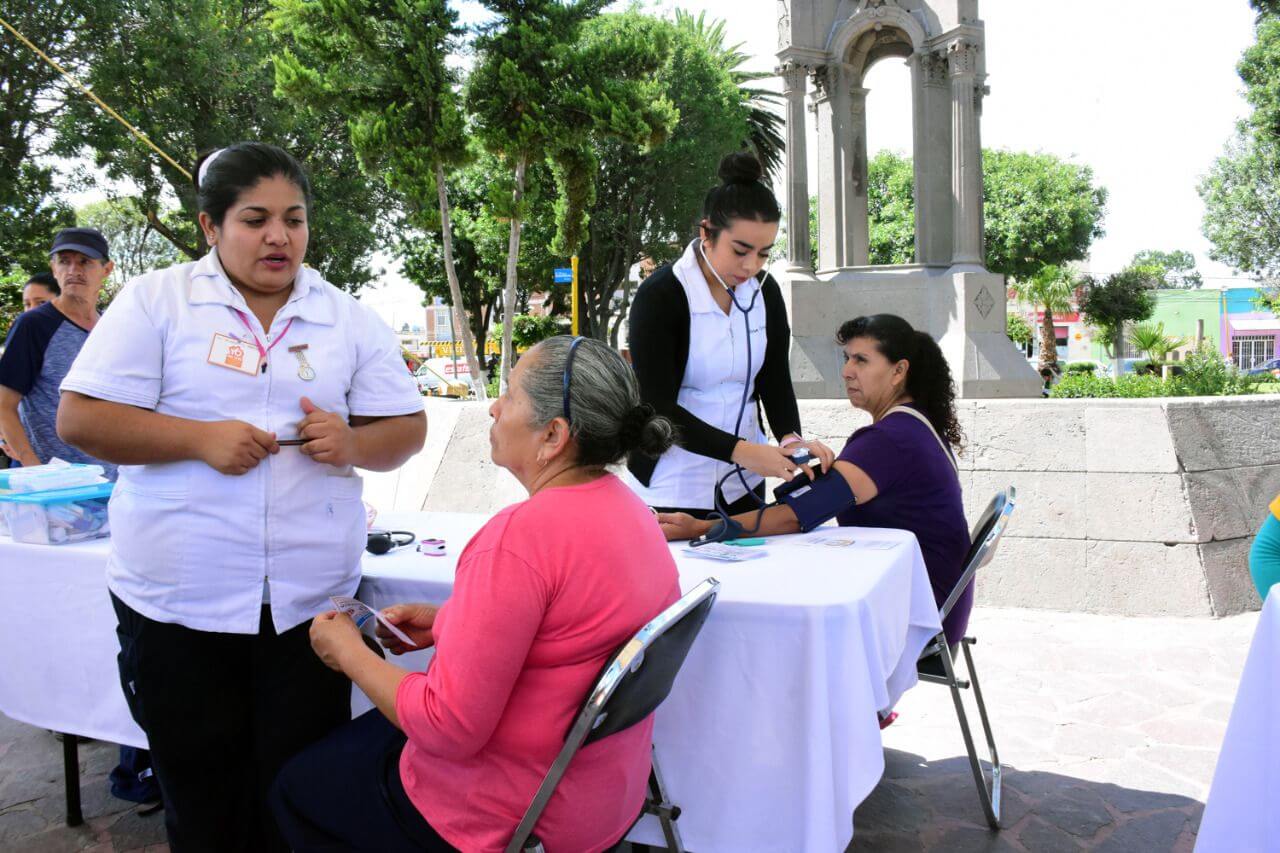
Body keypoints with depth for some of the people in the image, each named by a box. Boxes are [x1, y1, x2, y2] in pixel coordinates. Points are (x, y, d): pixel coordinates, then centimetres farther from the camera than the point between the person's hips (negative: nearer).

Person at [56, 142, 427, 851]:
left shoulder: (350, 320, 8)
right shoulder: (155, 301, 1)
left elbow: (406, 431, 8)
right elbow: (79, 418, -4)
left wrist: (351, 442, -13)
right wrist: (200, 438, -17)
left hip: (309, 600, 1)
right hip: (176, 603, -1)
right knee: (199, 795, 13)